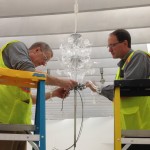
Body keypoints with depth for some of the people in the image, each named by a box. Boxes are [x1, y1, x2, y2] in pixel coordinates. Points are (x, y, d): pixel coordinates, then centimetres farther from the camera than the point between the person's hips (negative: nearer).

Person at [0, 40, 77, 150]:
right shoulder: (18, 46, 7)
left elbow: (27, 97, 30)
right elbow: (27, 72, -12)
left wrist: (53, 94, 23)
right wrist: (60, 82, -7)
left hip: (17, 120, 9)